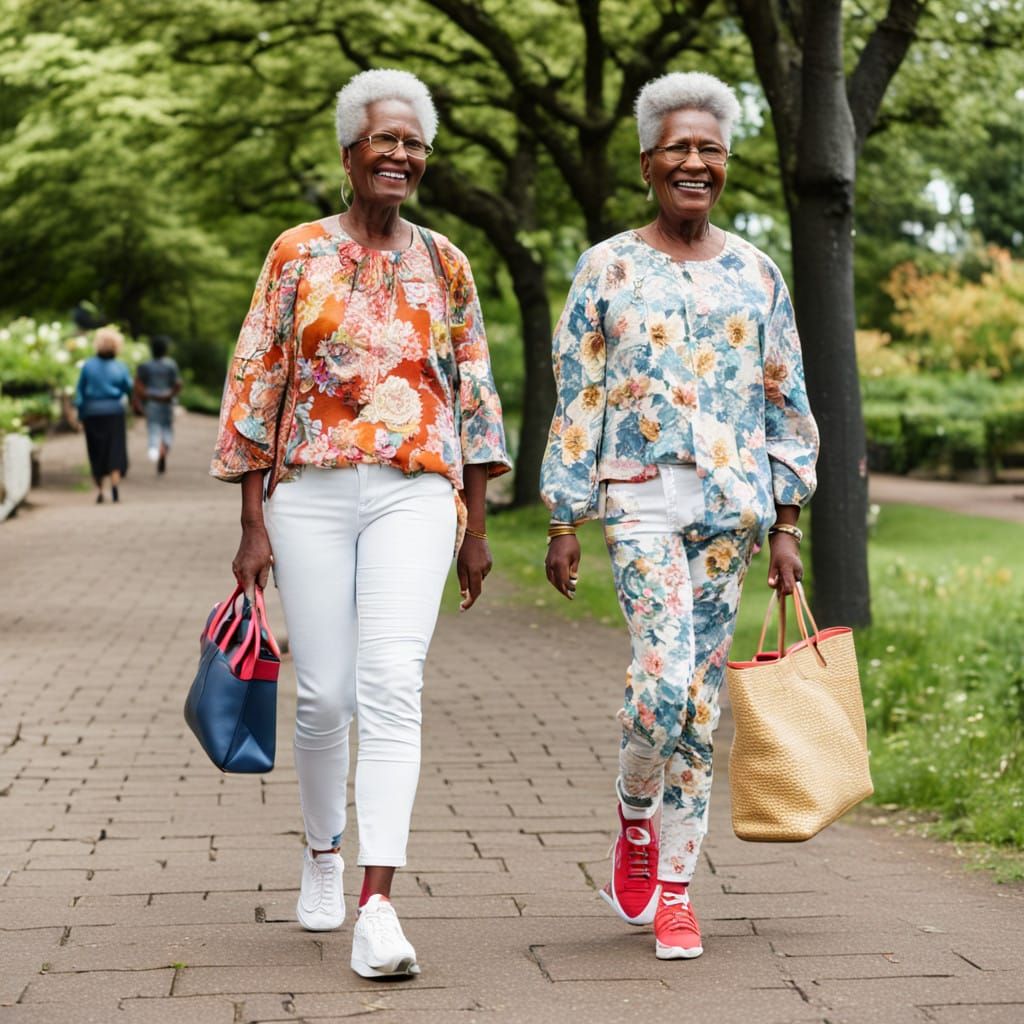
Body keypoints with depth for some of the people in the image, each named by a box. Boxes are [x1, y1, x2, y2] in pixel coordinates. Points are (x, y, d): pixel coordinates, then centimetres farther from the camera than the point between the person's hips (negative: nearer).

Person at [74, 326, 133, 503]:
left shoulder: (88, 365, -2)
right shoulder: (120, 367, -3)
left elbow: (80, 391, 0)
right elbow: (130, 389, 3)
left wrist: (80, 416, 5)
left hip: (91, 412, 1)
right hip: (114, 411, -1)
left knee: (96, 453, 10)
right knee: (115, 451, 3)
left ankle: (99, 491, 10)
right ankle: (115, 487, -12)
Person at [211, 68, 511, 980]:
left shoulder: (443, 264, 9)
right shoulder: (299, 254, 5)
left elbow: (476, 395, 13)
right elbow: (254, 387, 4)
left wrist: (476, 527, 10)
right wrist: (253, 526, -1)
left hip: (415, 495, 0)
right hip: (308, 494, 0)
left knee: (392, 685, -15)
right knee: (325, 694, 3)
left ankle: (376, 907, -20)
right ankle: (323, 853, 31)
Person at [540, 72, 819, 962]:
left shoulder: (755, 272, 9)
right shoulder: (608, 270, 3)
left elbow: (787, 404, 11)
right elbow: (576, 400, 2)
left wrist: (787, 524, 6)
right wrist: (564, 522, -2)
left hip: (732, 505, 3)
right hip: (643, 498, -3)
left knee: (702, 699, 4)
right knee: (663, 678, -18)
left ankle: (676, 887, 14)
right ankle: (636, 821, 11)